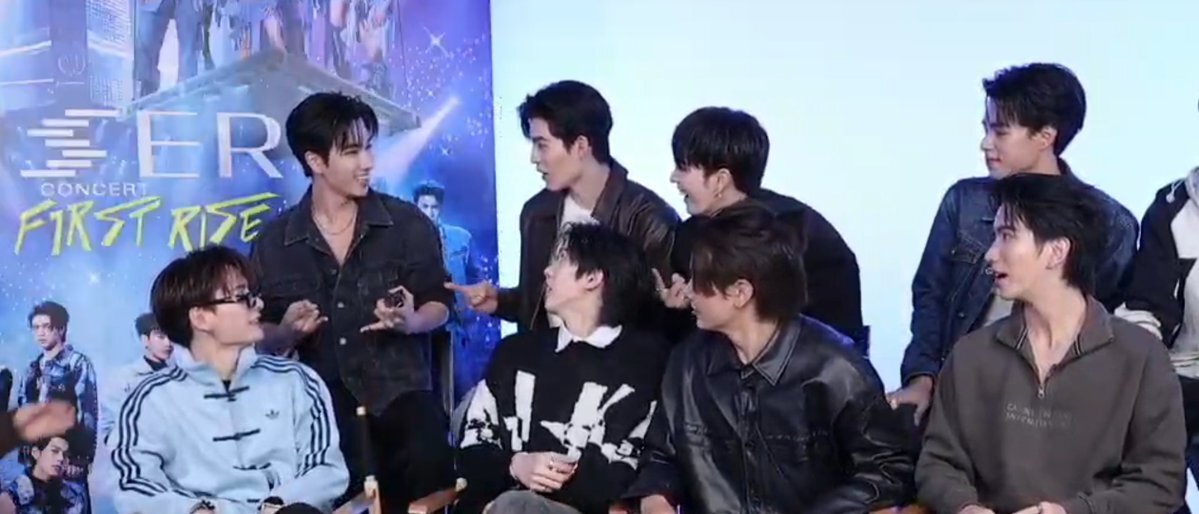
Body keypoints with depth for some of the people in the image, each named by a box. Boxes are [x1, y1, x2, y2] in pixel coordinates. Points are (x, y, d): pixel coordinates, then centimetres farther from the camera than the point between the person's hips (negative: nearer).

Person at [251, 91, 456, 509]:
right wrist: (287, 332, -9)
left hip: (400, 390, 0)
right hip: (321, 399, 0)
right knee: (341, 494, -28)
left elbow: (439, 304, 10)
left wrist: (410, 322, -12)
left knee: (427, 468, -29)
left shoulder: (408, 224, 4)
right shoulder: (274, 242, 6)